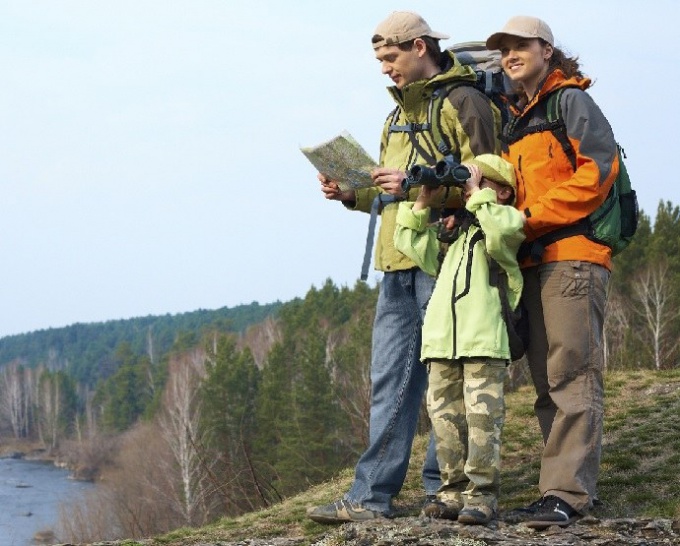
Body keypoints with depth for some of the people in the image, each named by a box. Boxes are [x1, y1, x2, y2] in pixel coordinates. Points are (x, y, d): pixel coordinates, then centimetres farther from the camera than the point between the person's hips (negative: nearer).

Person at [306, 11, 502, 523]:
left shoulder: (464, 102, -3)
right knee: (390, 380, 4)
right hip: (398, 263, 8)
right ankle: (372, 495, 3)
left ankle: (443, 489, 6)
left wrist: (417, 185, -17)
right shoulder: (400, 112, 24)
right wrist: (352, 194, 9)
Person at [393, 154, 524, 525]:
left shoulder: (507, 218, 6)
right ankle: (454, 490, 12)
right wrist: (422, 202, 13)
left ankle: (482, 494, -5)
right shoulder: (454, 228, 26)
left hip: (484, 339, -7)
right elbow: (409, 243, 24)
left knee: (482, 416, -8)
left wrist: (478, 194, -8)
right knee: (445, 415, 6)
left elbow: (499, 234, -18)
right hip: (442, 340, 7)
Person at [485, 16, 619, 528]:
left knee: (573, 378, -11)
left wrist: (531, 218, -14)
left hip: (573, 255, -9)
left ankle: (567, 492, -14)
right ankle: (575, 484, 11)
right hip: (533, 262, 9)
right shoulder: (516, 120, 23)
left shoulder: (571, 101, 0)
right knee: (548, 383, 7)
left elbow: (598, 170, -12)